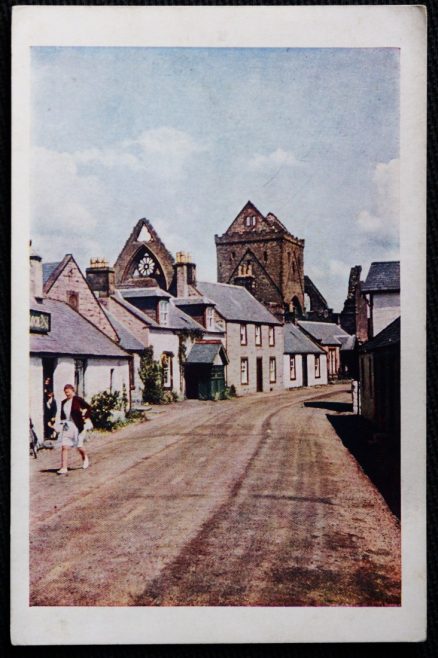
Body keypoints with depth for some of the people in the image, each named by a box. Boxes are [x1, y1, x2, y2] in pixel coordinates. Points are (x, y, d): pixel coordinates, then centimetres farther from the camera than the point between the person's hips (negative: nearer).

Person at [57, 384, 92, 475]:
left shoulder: (78, 400, -7)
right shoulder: (63, 402, 10)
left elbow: (88, 408, -2)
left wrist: (85, 417, -7)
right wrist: (63, 421, 3)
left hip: (77, 426, -4)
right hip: (67, 426, 4)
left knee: (79, 446, 6)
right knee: (64, 447, -7)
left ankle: (85, 458, 38)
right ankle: (64, 468, -6)